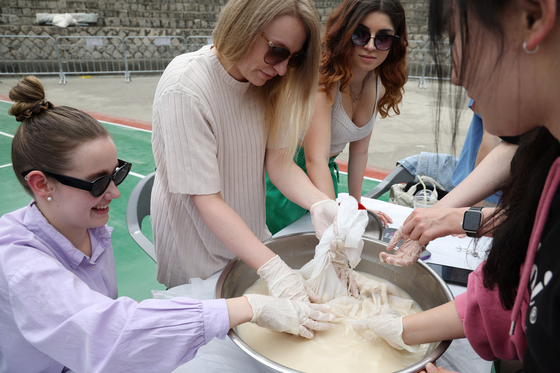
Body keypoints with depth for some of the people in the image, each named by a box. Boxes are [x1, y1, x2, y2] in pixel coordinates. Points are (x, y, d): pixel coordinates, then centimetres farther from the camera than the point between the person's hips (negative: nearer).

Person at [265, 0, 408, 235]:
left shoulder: (380, 84, -5)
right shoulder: (323, 79, -28)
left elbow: (359, 150, 4)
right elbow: (315, 159, -37)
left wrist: (356, 205, 4)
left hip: (327, 172, 7)